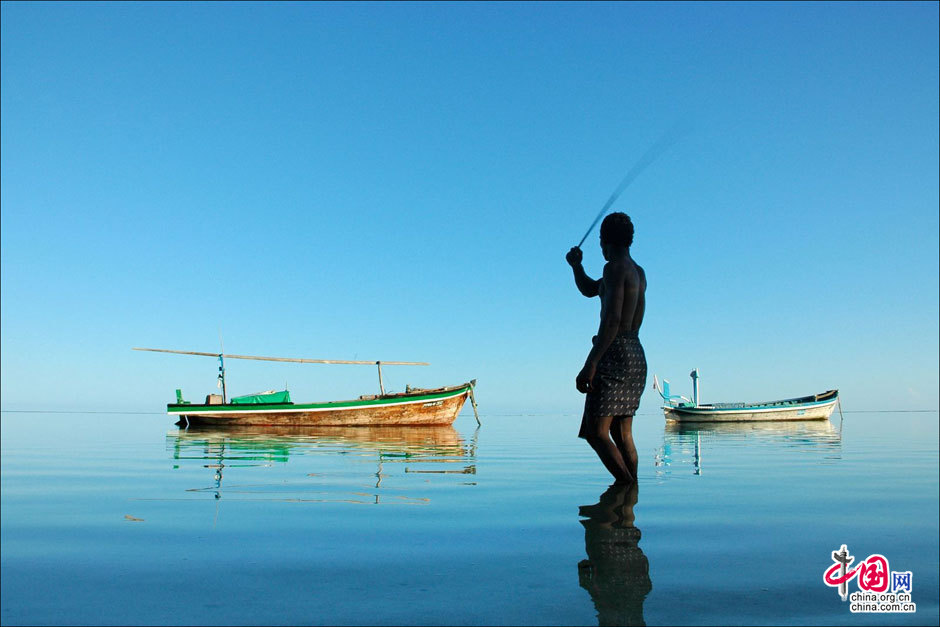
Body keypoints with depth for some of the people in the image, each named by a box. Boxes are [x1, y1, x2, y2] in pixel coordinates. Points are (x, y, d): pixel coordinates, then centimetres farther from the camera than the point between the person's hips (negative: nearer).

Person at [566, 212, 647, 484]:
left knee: (596, 432, -10)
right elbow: (589, 289, 32)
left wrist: (590, 365, -26)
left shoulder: (615, 267, -10)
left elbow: (612, 320, -22)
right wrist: (576, 266, 17)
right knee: (622, 434, 12)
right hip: (637, 357, 10)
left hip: (616, 354, -9)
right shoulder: (639, 272, 19)